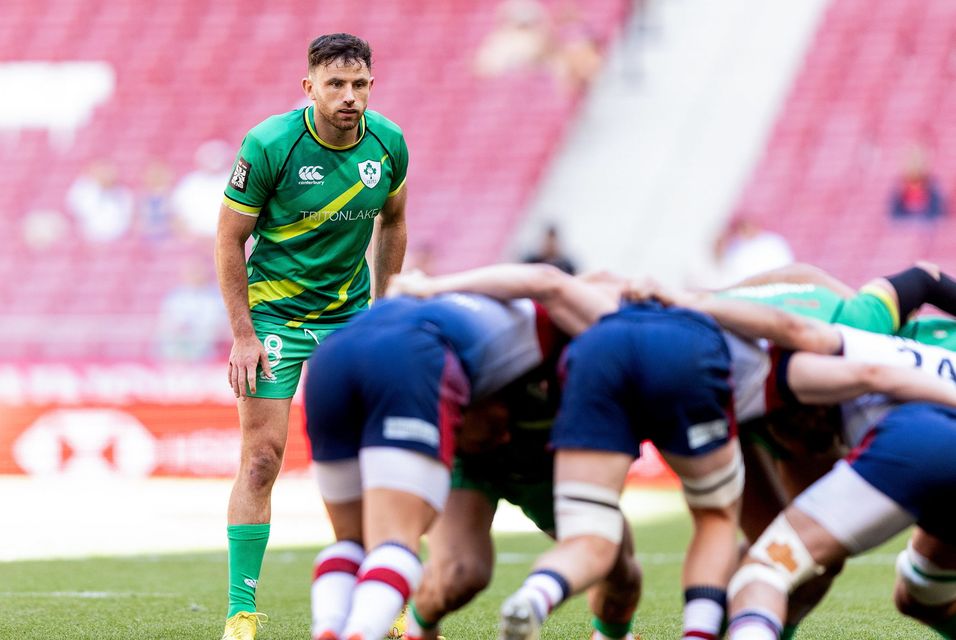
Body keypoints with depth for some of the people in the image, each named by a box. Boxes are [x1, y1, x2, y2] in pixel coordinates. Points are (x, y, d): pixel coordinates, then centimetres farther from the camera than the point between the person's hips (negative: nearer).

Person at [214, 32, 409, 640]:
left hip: (349, 311, 4)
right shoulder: (268, 145, -19)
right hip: (273, 309, -4)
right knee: (262, 458, -10)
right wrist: (243, 335, -14)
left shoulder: (388, 143, -7)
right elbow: (230, 238, -11)